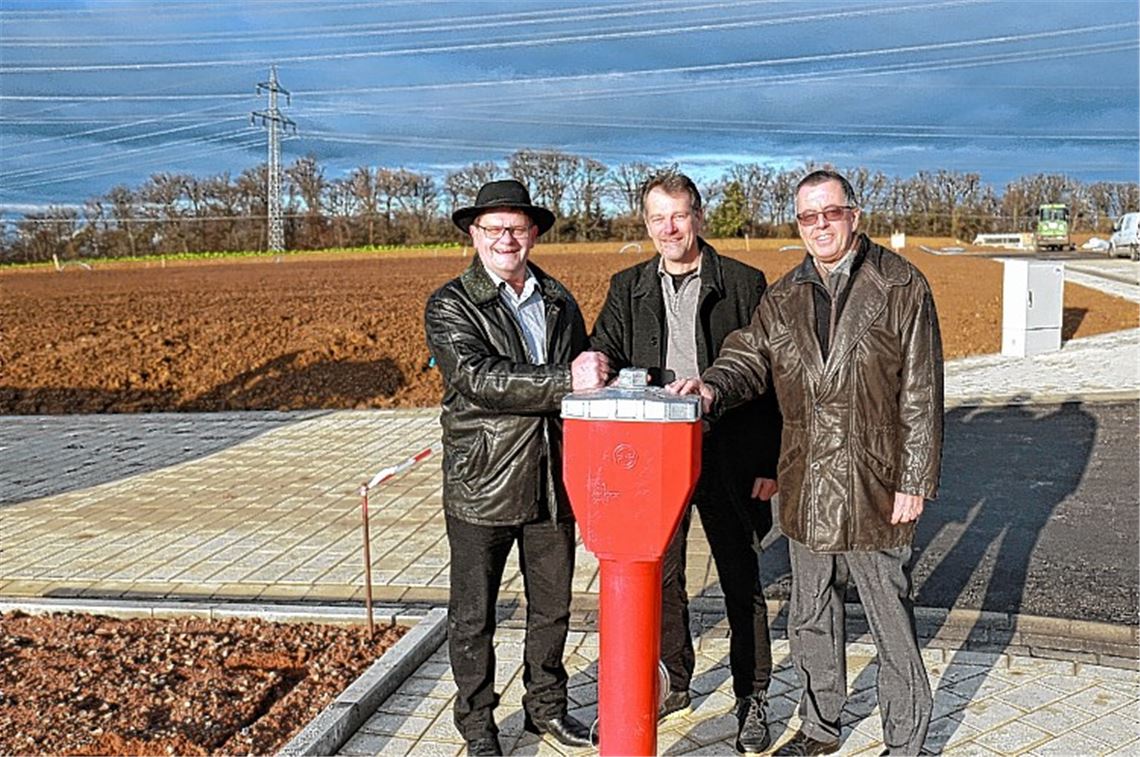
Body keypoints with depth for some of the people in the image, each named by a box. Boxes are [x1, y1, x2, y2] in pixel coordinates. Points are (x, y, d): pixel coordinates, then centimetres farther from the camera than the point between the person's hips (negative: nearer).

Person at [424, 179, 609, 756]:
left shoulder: (559, 302, 10)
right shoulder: (450, 306, -6)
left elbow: (584, 379, 19)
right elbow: (478, 379, -21)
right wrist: (565, 380, -29)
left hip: (551, 484, 5)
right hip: (481, 487, -4)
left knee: (552, 607, 17)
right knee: (473, 618, 9)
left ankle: (546, 707, 37)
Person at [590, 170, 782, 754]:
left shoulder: (744, 284, -3)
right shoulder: (627, 288, 7)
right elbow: (602, 359, 3)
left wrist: (770, 464, -5)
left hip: (727, 458, -3)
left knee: (741, 581, 7)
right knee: (660, 577, 13)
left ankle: (751, 700, 22)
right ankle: (674, 683, 32)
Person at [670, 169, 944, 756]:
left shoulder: (901, 288, -5)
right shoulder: (783, 299, 8)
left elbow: (921, 396, -7)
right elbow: (748, 359, 2)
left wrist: (915, 482, -10)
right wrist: (713, 388, -22)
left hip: (876, 487, -5)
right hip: (805, 488, 5)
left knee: (890, 619, 6)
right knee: (810, 615, 18)